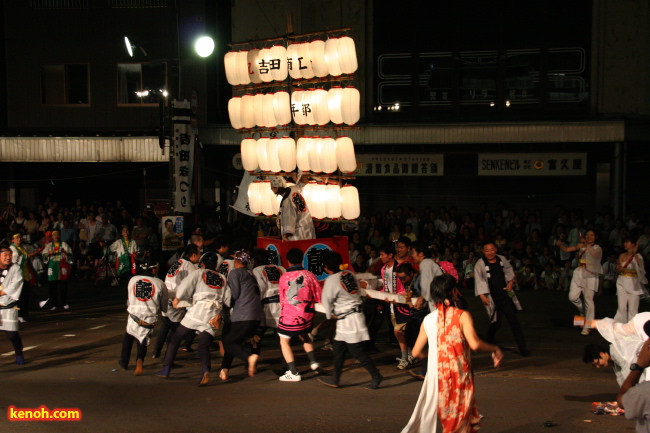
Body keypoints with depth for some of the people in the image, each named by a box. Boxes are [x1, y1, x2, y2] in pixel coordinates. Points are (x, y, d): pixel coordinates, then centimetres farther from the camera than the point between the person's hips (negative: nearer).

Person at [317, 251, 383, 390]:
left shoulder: (331, 280, -15)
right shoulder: (349, 274, 6)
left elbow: (326, 300, -7)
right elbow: (358, 293, 12)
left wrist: (330, 315, 12)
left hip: (347, 319, -9)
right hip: (357, 312, 9)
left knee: (357, 350, -2)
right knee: (338, 347, 15)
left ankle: (376, 376, 3)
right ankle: (335, 379, 22)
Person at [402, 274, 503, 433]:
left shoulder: (428, 320, 4)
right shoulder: (462, 316, -8)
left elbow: (416, 352, 7)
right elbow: (474, 344, -21)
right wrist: (495, 349, -5)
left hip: (436, 376, 4)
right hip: (460, 375, -4)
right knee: (462, 419, 8)